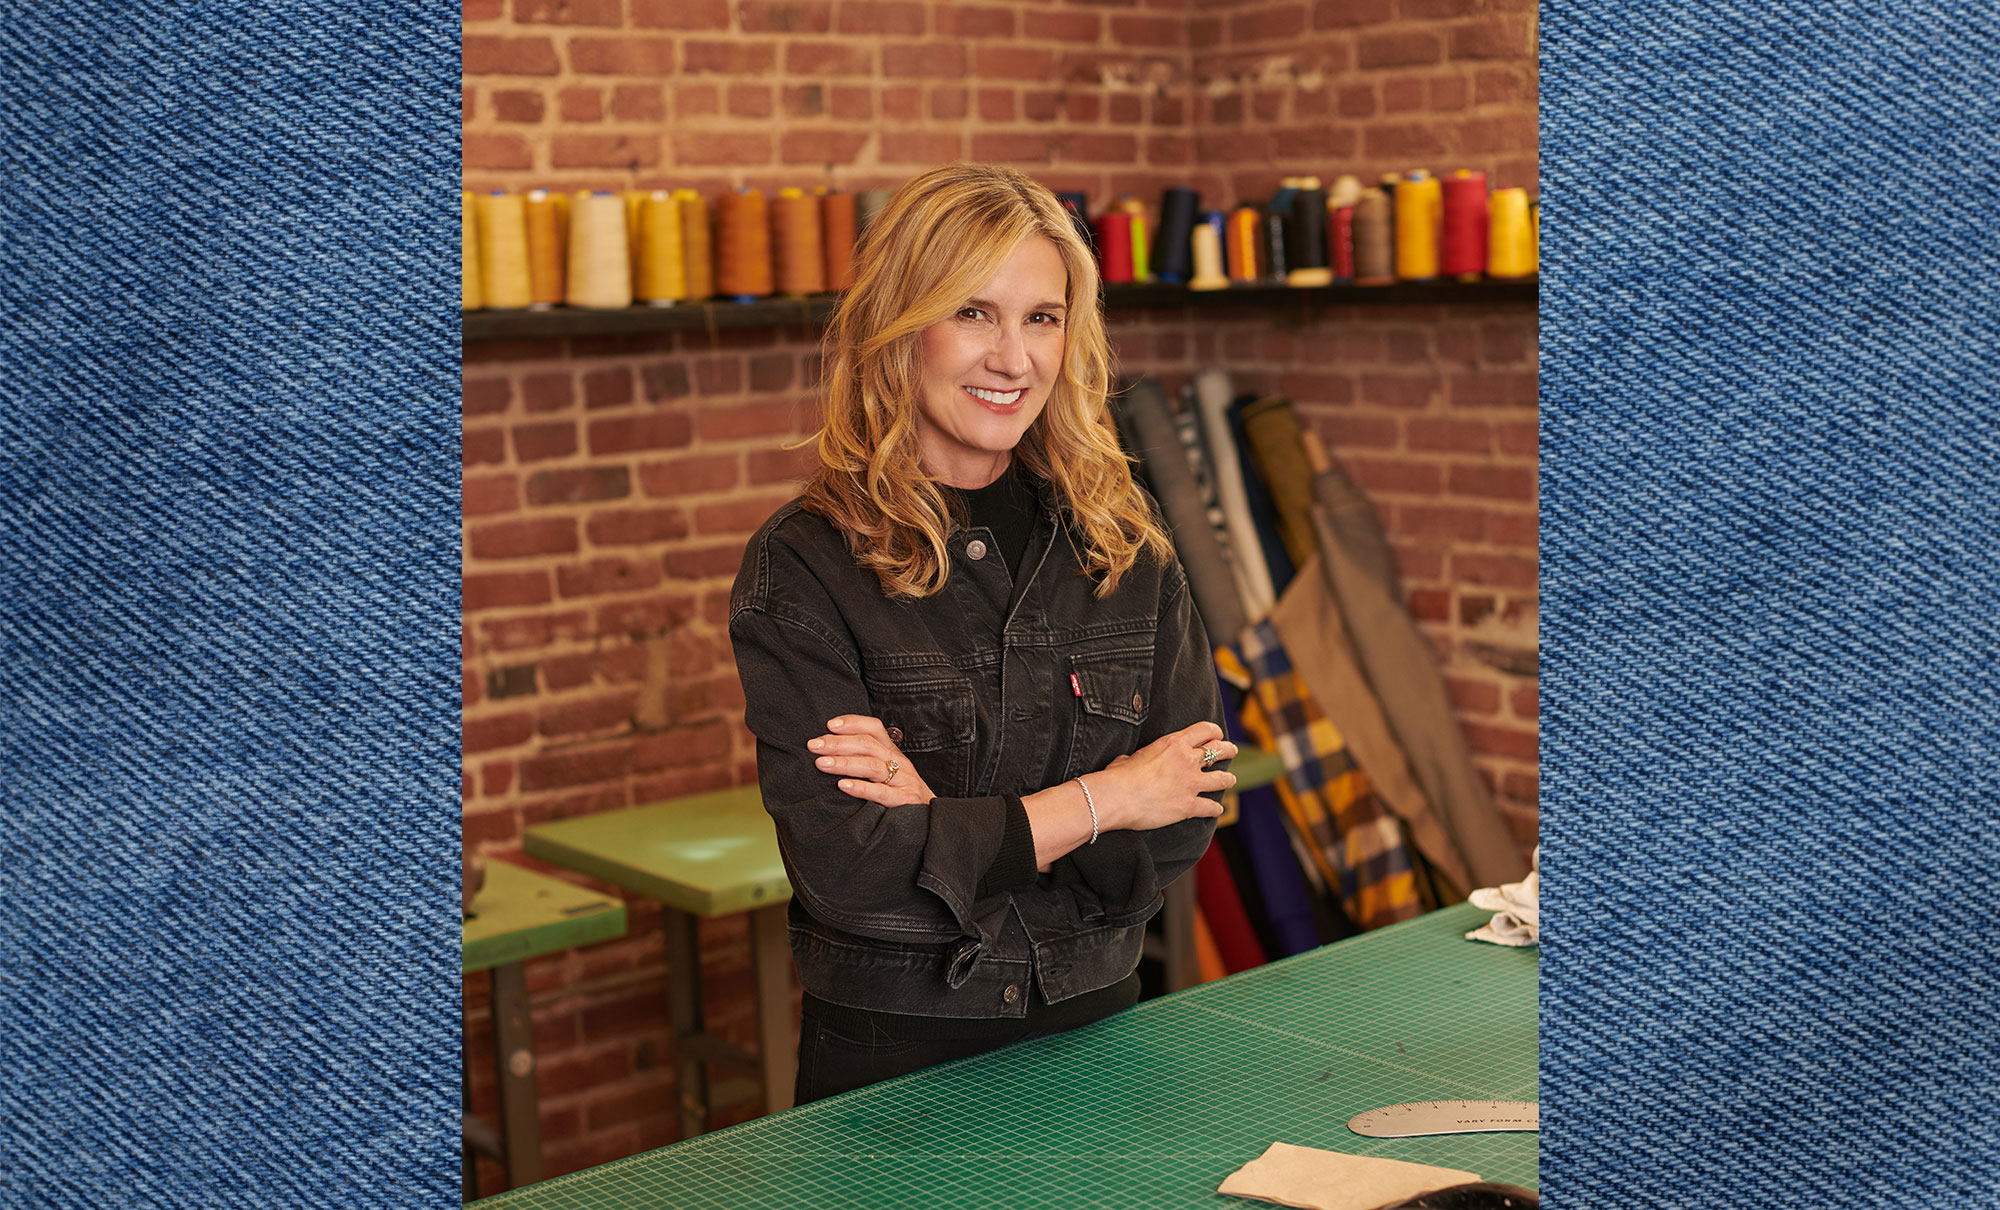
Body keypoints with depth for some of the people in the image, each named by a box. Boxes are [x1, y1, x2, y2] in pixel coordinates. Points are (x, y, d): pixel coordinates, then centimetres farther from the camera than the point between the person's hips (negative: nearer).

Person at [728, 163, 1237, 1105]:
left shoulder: (1122, 542, -1)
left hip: (1094, 1028, 3)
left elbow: (1181, 826, -5)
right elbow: (844, 866, -18)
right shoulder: (803, 566, -12)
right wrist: (1092, 802, -13)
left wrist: (951, 818, -17)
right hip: (890, 1055, -3)